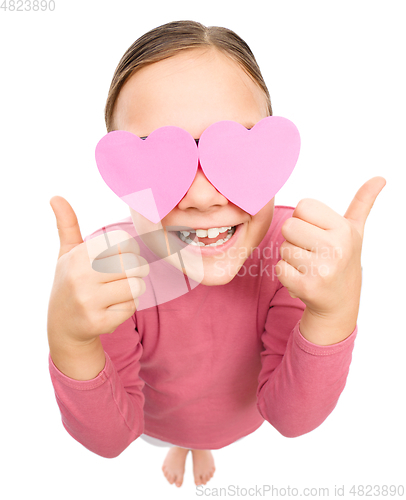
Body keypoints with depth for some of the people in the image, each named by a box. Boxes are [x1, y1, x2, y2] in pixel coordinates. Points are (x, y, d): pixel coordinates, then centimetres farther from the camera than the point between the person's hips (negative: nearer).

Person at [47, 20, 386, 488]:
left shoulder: (295, 248, -36)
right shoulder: (108, 268, -38)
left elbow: (291, 418, -29)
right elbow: (110, 439, -27)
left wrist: (334, 313, -47)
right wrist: (71, 345, -48)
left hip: (241, 416, 2)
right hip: (156, 417, -1)